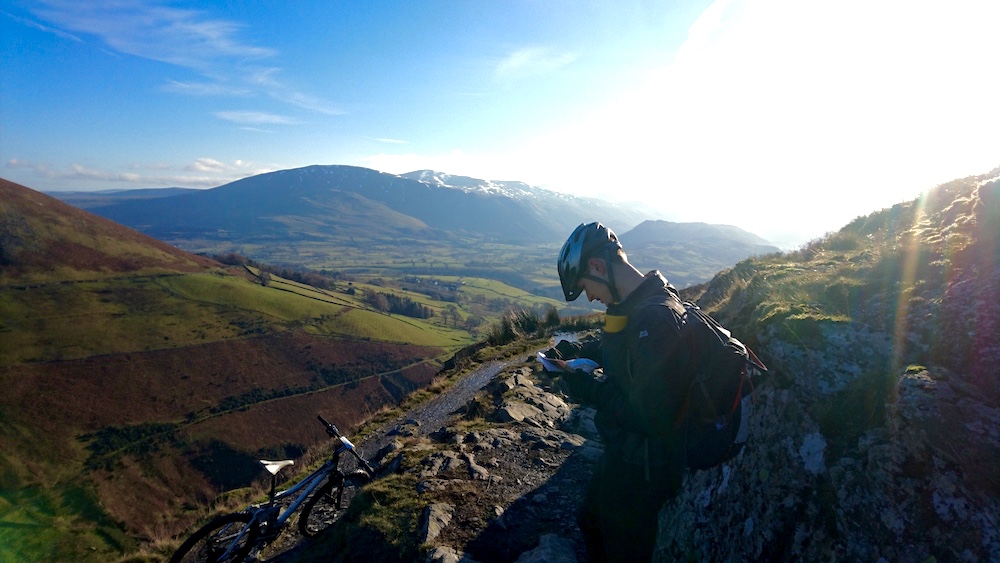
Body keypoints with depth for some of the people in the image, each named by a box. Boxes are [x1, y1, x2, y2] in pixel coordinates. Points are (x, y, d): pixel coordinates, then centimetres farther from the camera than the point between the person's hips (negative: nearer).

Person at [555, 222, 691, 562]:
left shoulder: (654, 319, -32)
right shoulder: (636, 304, 0)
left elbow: (650, 416, -31)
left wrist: (591, 392, -21)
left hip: (640, 466, -9)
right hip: (621, 451, 9)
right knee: (591, 523, 30)